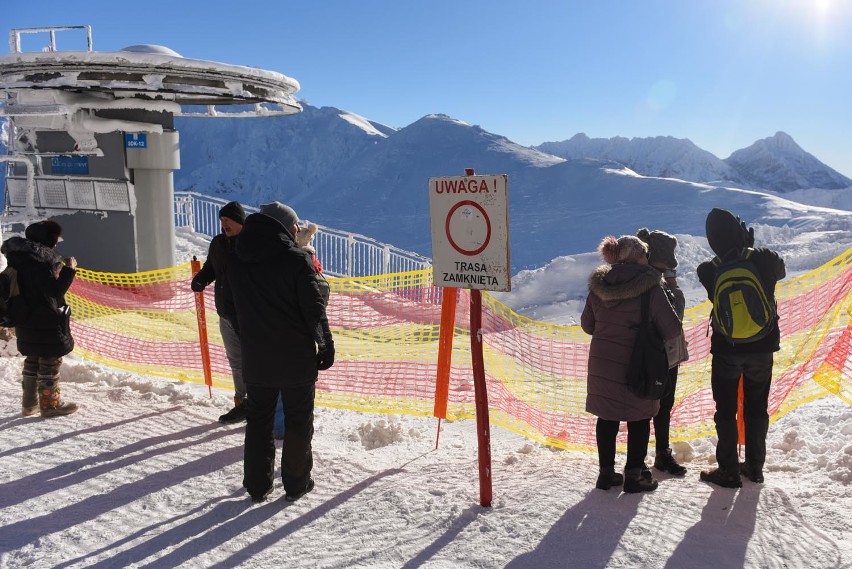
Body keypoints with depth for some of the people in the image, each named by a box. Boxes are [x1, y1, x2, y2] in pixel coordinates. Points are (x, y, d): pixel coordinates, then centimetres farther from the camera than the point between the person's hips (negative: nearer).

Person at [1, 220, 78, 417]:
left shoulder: (19, 255, 6)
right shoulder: (44, 259, -22)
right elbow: (55, 291, -23)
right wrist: (69, 269, -17)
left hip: (25, 319, 9)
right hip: (46, 321, -9)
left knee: (32, 360, 20)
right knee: (50, 361, 4)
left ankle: (29, 403, 27)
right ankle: (50, 403, 12)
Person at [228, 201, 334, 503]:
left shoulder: (237, 258, 1)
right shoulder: (297, 258, -15)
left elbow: (239, 305, 9)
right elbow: (314, 308, -16)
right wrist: (327, 346, -7)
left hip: (255, 359, 4)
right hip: (296, 359, -4)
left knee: (258, 419, 17)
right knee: (298, 421, 11)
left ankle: (257, 485, 24)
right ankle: (296, 483, 20)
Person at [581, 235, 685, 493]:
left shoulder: (598, 285, 3)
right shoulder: (649, 285, -14)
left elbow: (587, 324, 11)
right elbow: (671, 328, -14)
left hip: (601, 361, 5)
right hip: (635, 364, -5)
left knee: (607, 417, 14)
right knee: (639, 419, 10)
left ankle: (606, 472, 22)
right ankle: (634, 475, 16)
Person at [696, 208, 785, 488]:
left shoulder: (708, 270, -14)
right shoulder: (765, 259, -12)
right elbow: (781, 272, 11)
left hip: (726, 350, -2)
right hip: (763, 347, 2)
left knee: (726, 411, 10)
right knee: (757, 408, 16)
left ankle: (729, 471, 13)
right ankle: (755, 467, 25)